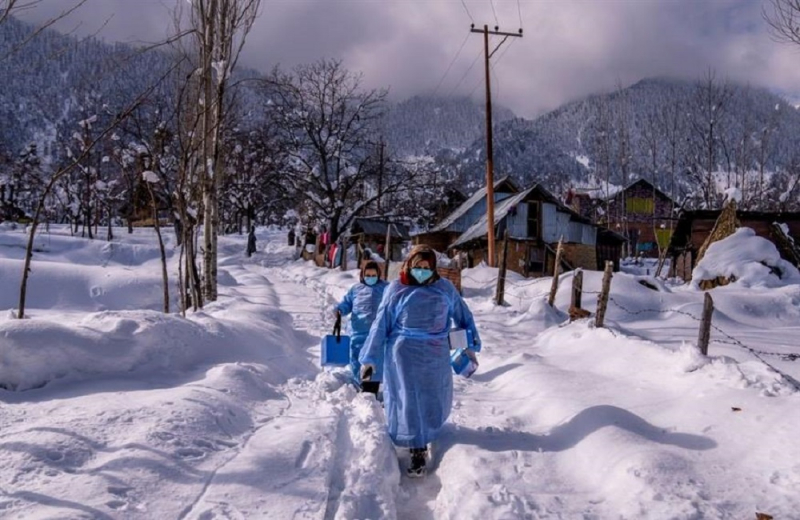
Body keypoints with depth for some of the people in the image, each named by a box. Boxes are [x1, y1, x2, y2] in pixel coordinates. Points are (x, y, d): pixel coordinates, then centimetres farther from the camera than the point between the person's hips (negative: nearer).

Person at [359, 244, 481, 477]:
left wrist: (470, 346, 12)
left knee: (434, 400, 13)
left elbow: (463, 316, 12)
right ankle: (418, 449, 14)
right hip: (404, 355, -3)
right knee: (409, 401, 1)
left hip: (436, 356, 3)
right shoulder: (396, 290, -4)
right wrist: (370, 358, 0)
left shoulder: (445, 288, 1)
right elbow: (381, 325, -1)